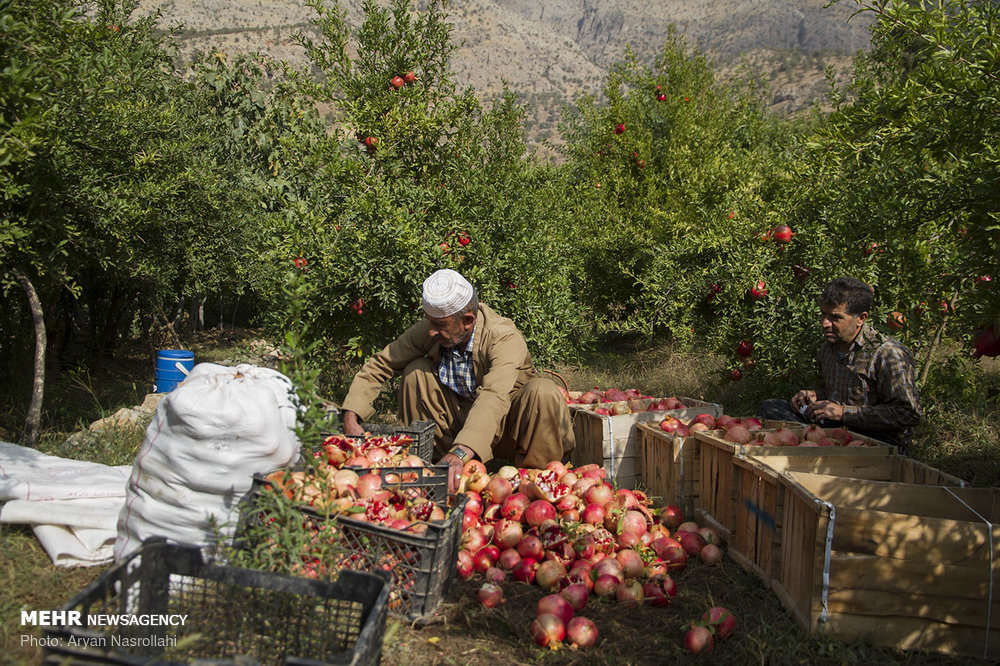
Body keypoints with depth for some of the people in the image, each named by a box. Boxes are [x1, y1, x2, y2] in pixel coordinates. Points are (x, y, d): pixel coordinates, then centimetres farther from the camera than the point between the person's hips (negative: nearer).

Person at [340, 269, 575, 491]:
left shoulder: (505, 339, -30)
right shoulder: (427, 331, -14)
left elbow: (493, 399, -46)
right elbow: (379, 365, -6)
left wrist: (460, 453, -61)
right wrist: (350, 417, -20)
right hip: (461, 421, 4)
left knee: (543, 392, -35)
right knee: (416, 371, -16)